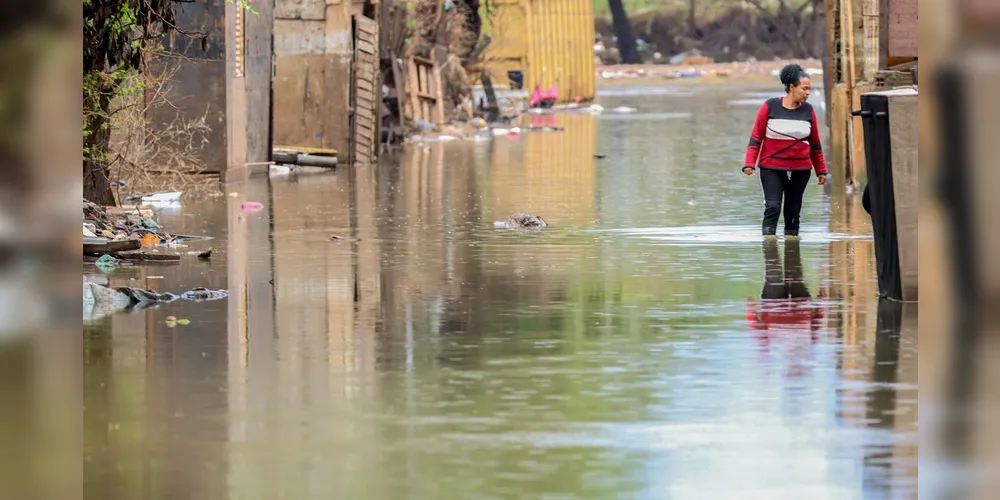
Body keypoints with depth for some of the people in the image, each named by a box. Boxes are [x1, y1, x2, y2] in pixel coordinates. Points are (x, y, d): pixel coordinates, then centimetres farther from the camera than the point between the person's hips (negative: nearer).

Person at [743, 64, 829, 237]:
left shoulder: (808, 110, 3)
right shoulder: (770, 107, -5)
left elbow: (815, 144, 11)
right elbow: (756, 138, -2)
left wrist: (821, 170, 13)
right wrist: (749, 163, -10)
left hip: (800, 170, 3)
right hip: (771, 169, -3)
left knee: (793, 211, 8)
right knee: (772, 207, -13)